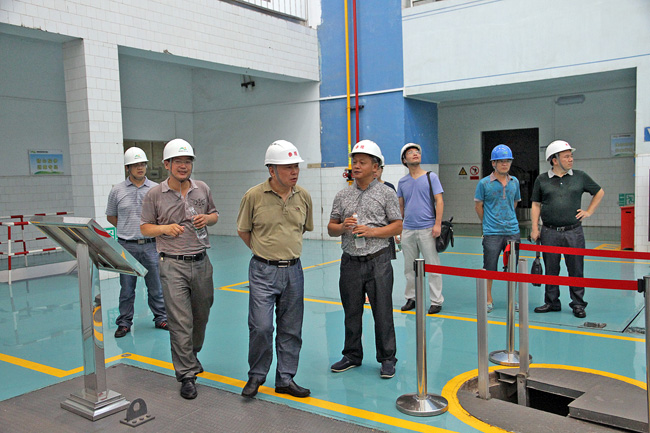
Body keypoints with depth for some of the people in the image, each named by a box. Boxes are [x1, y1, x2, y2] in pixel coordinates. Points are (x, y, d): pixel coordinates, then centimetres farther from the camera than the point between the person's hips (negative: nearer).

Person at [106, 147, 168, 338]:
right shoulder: (117, 191, 4)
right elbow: (110, 216, 14)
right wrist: (127, 229, 6)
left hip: (150, 245, 0)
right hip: (127, 246, 0)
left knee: (156, 287, 7)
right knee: (127, 288, 7)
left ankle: (161, 318, 20)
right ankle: (124, 322, 19)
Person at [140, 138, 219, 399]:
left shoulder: (202, 189, 7)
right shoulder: (155, 195, -1)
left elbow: (214, 215, 19)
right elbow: (144, 228, 5)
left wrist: (207, 218, -4)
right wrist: (165, 228, -14)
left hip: (201, 262, 4)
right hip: (173, 265, -4)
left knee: (201, 316, 16)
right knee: (180, 322, -5)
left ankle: (191, 356, 42)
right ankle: (186, 375, 4)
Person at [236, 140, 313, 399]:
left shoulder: (303, 196, 2)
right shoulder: (254, 196, -9)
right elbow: (243, 231, 5)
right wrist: (264, 252, 9)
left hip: (293, 270, 4)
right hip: (263, 271, -3)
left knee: (291, 329, 9)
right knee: (261, 327, -5)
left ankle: (285, 379, 23)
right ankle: (256, 377, 18)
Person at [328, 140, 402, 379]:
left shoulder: (386, 193, 0)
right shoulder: (342, 195, 9)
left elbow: (397, 226, -2)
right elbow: (331, 227, 12)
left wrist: (371, 231, -14)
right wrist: (343, 227, -10)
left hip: (377, 262, -3)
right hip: (350, 261, 4)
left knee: (382, 312, 2)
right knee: (351, 312, 12)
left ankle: (387, 359, 15)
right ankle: (352, 356, 26)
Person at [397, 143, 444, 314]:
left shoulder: (431, 177, 1)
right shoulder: (402, 182, 11)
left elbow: (439, 201, -4)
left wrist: (438, 224, -13)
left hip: (427, 229, -4)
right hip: (408, 230, 4)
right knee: (409, 268, 11)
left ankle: (436, 301, 7)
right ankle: (411, 298, 24)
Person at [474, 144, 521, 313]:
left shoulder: (514, 182, 7)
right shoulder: (484, 183, -5)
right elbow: (478, 206, 3)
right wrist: (488, 223, 8)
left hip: (512, 231, 3)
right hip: (492, 233, -3)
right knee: (489, 268, 2)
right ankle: (488, 300, 16)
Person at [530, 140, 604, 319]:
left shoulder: (580, 177, 6)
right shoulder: (542, 180, 4)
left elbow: (599, 192, 20)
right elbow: (536, 205, 7)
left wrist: (589, 212, 10)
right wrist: (535, 228, 0)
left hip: (574, 232, 0)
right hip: (550, 233, 0)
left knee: (576, 270, 4)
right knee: (551, 270, 8)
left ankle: (578, 304, 17)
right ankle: (551, 302, 21)